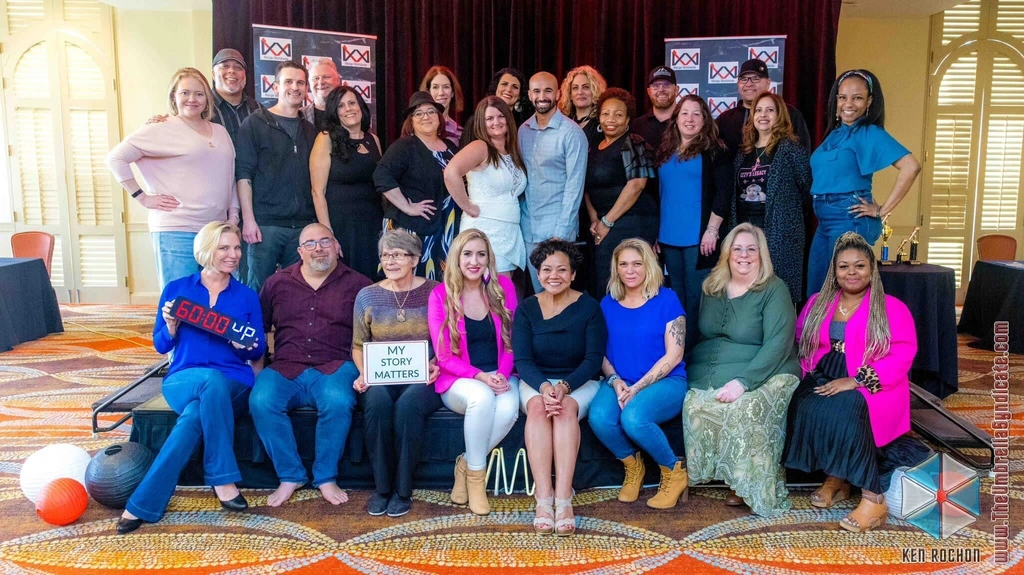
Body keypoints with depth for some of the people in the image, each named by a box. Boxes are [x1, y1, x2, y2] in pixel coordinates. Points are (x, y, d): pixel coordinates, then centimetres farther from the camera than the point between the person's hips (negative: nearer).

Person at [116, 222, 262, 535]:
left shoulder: (248, 297, 10)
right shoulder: (176, 289, 9)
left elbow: (258, 350, 10)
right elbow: (161, 345, 9)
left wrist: (244, 346, -13)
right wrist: (171, 327, -12)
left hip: (234, 385, 1)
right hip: (184, 380, -1)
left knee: (195, 415, -34)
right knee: (213, 380, -37)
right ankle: (223, 480, -29)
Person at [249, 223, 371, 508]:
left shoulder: (358, 284, 7)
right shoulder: (277, 283, 15)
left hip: (335, 367, -2)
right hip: (285, 369, 2)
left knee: (338, 401, -34)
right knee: (261, 401, -28)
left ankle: (326, 477, -11)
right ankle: (290, 476, -9)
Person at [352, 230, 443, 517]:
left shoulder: (434, 293, 2)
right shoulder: (367, 296, 9)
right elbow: (358, 345, 14)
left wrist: (436, 365, -13)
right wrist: (364, 373, -4)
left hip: (422, 379, -2)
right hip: (380, 378, 2)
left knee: (408, 404, -35)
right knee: (377, 401, -33)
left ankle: (403, 490, -16)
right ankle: (381, 487, -15)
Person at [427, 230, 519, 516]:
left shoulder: (503, 287, 2)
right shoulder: (440, 295, -4)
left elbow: (512, 340, 4)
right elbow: (444, 356, -6)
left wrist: (502, 374, -14)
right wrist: (480, 377, -20)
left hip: (500, 377, 2)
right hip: (458, 380, -2)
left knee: (509, 408, -32)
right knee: (482, 396, -36)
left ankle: (466, 463, -7)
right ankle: (476, 473, -14)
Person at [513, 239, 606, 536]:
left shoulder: (589, 307, -3)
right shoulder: (526, 308, 1)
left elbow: (593, 359, -9)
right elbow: (522, 360, -6)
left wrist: (565, 386, -26)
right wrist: (543, 386, -26)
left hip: (580, 382, -1)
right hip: (536, 382, 1)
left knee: (566, 408, -34)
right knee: (537, 407, -32)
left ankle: (563, 499, -38)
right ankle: (544, 499, -37)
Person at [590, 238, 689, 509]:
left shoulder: (666, 299, -3)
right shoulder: (608, 304, 9)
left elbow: (673, 355, -7)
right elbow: (601, 353, 9)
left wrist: (637, 388, -15)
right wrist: (616, 382, -11)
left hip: (665, 381, -3)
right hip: (620, 382, 4)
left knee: (633, 417, -34)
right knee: (599, 417, -29)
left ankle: (674, 471, -4)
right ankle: (632, 464, 4)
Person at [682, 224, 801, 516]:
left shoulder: (774, 290, -4)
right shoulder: (711, 287, 13)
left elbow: (778, 345, -15)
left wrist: (742, 382, -26)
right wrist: (692, 371, 3)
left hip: (764, 376, -4)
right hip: (707, 377, 5)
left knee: (744, 409, -34)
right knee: (694, 405, -24)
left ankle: (751, 486, -13)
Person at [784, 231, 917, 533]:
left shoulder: (892, 308, 0)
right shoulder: (817, 303, 14)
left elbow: (903, 354, -10)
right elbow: (800, 344, 16)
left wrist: (856, 381, -21)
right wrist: (809, 374, -6)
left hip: (873, 389, -4)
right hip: (824, 379, 4)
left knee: (843, 410, -36)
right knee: (806, 406, -30)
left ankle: (873, 498, -25)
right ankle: (836, 478, -12)